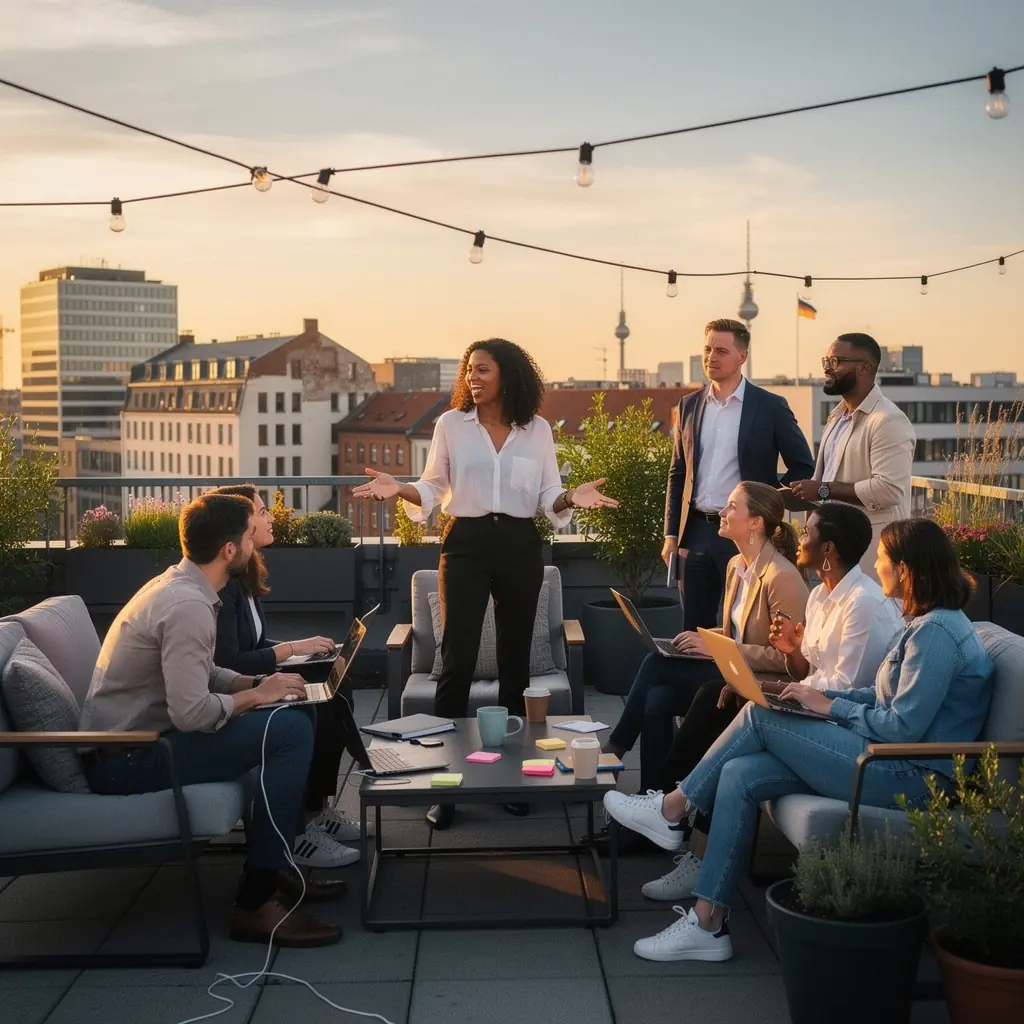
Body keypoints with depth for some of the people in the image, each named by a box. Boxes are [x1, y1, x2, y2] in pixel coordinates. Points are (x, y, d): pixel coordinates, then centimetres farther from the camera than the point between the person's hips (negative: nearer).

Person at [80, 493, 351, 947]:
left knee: (294, 712, 11)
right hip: (127, 760, -10)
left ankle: (280, 862, 17)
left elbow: (198, 676, 18)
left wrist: (259, 683, 2)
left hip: (140, 735, 10)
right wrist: (258, 695, -12)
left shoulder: (178, 585, 8)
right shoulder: (188, 607, -23)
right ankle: (254, 902, -14)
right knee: (290, 730, -20)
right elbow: (191, 713, -29)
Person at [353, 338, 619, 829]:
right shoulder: (450, 424, 2)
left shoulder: (537, 429, 3)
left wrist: (573, 498, -18)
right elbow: (433, 488, 3)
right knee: (457, 659, -7)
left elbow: (548, 496, 3)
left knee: (515, 658, 11)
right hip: (466, 545, -2)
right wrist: (399, 488, -16)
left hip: (520, 548, 2)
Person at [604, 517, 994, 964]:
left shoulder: (936, 632, -16)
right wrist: (819, 694, 6)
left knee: (761, 716, -10)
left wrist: (829, 706, -8)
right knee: (740, 774, -7)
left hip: (913, 777, -9)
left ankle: (673, 808, 7)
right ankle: (707, 923, -6)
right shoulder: (925, 623, 16)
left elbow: (903, 728, -20)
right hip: (894, 763, 9)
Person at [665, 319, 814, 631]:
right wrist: (671, 535, 7)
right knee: (694, 632, 9)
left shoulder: (771, 407, -3)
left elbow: (802, 467, 1)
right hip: (696, 533, 4)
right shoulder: (689, 405, 9)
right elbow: (677, 473, 12)